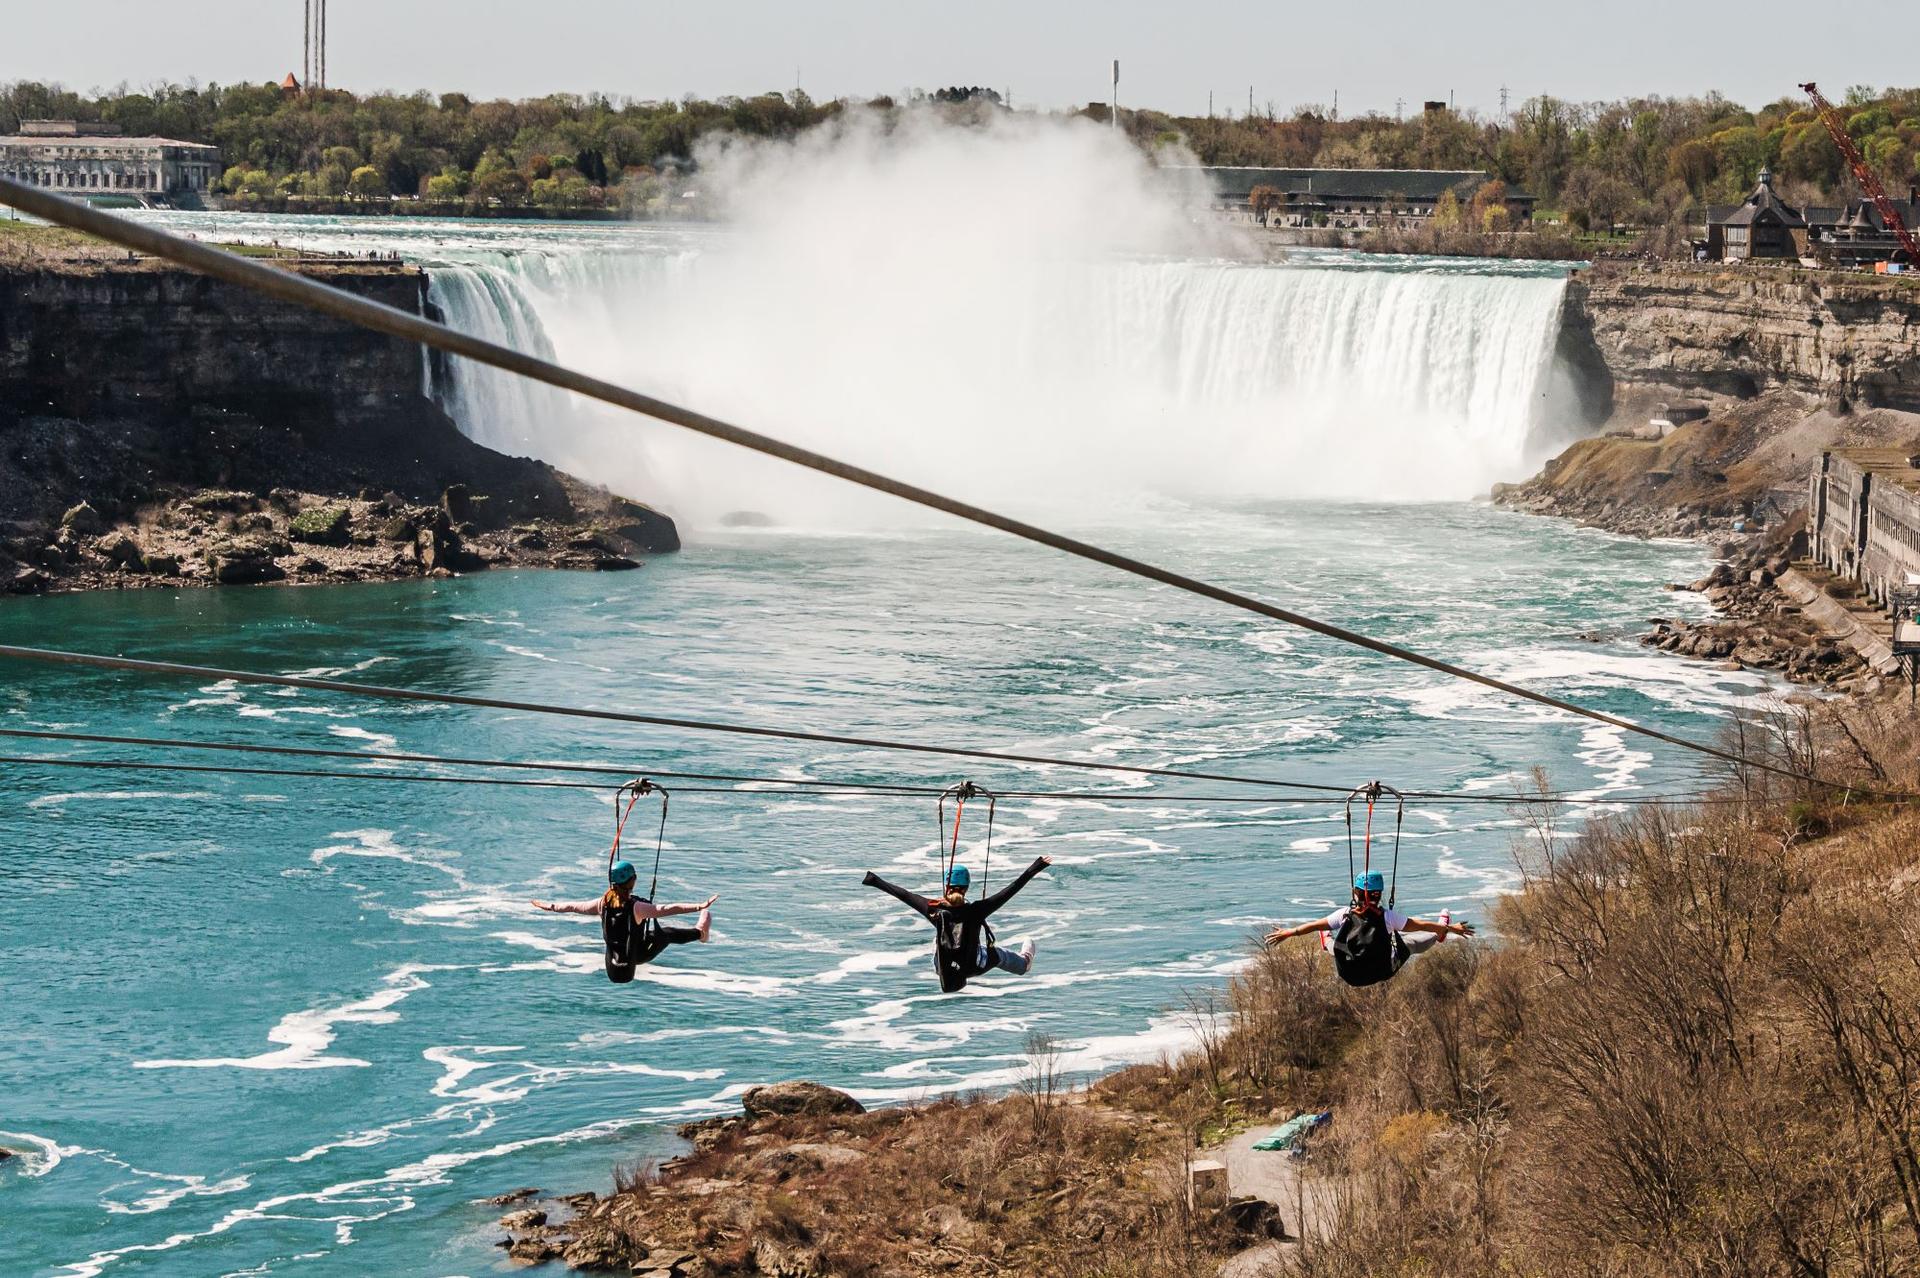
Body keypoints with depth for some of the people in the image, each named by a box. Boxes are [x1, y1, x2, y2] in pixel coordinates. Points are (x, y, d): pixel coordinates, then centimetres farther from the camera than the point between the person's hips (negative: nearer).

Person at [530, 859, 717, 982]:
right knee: (665, 934, 16)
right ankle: (700, 932, 40)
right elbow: (667, 910, -33)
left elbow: (572, 907, 2)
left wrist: (548, 906, 18)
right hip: (635, 956, -5)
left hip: (613, 964, 5)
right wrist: (699, 907, -36)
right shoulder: (636, 906, -26)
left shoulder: (602, 904, -11)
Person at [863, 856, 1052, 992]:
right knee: (997, 954, 30)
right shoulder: (976, 910, -27)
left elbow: (903, 894, -13)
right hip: (973, 966, -1)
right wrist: (1036, 868, -20)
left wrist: (875, 881, -3)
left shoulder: (936, 911, -23)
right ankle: (1025, 962, 62)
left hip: (945, 970, 1)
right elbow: (1012, 889, -24)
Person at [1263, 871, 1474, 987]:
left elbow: (1314, 925, -5)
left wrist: (1288, 933, 10)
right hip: (1382, 973, -1)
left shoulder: (1344, 915, -16)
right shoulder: (1387, 917, -20)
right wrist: (1452, 928, 1)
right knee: (1409, 944, 21)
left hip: (1349, 975, 1)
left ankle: (1326, 942, 67)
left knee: (1337, 944, 32)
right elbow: (1419, 925, -11)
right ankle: (1439, 934, 48)